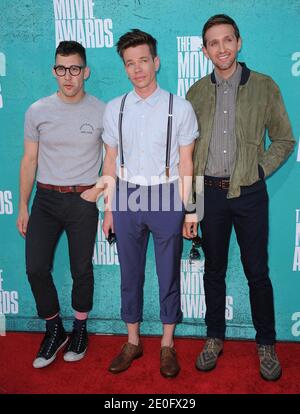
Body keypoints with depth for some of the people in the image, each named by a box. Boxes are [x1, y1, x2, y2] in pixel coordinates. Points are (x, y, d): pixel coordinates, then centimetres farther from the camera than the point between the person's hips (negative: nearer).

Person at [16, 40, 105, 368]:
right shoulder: (37, 111, 1)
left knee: (81, 269, 7)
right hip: (46, 197, 2)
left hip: (83, 200, -1)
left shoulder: (102, 112, -2)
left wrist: (99, 189, -6)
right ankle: (55, 330, 21)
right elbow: (29, 161, 5)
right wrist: (23, 207, 5)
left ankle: (79, 329, 29)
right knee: (36, 268, -1)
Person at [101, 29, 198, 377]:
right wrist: (109, 209, 6)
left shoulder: (180, 108, -4)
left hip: (166, 195, -2)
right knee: (130, 272, 12)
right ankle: (133, 342, 30)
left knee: (169, 273, 8)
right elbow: (110, 160, 7)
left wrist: (189, 210, -5)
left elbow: (185, 162, -2)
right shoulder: (114, 109, 4)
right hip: (127, 196, 3)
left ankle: (167, 344, 27)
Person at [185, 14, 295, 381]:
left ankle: (266, 344, 23)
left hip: (249, 192, -1)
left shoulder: (264, 87, 0)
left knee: (257, 272, 5)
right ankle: (214, 338, 28)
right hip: (210, 192, 2)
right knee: (214, 270, 12)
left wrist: (259, 170, -5)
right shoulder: (196, 93, 6)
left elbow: (284, 140, 5)